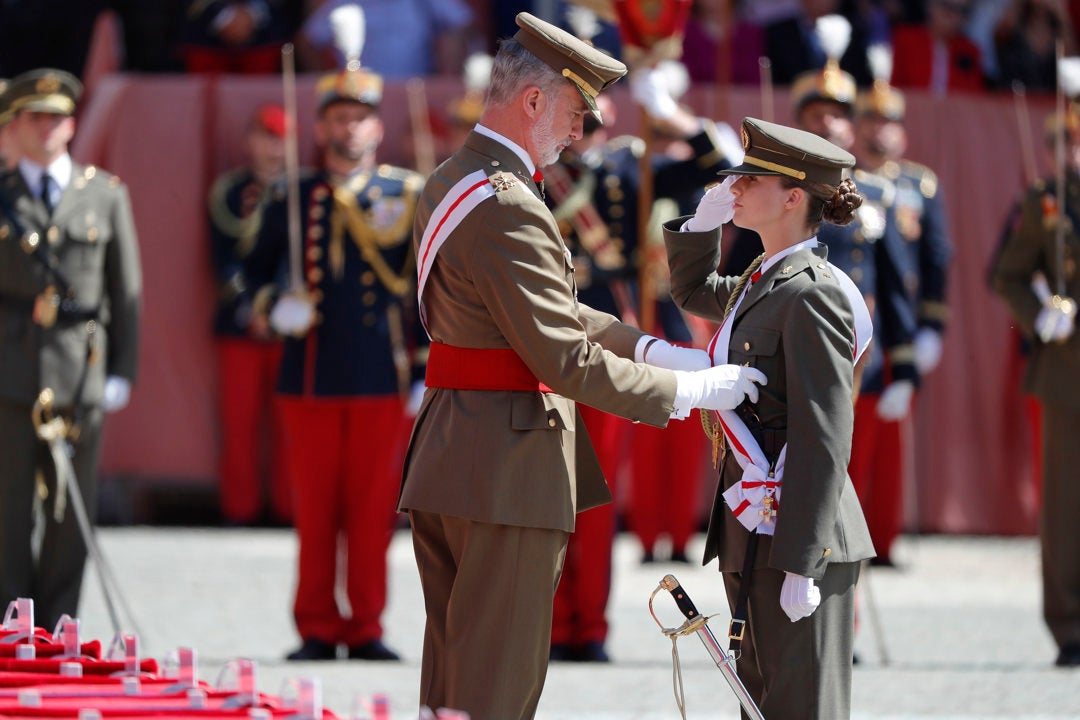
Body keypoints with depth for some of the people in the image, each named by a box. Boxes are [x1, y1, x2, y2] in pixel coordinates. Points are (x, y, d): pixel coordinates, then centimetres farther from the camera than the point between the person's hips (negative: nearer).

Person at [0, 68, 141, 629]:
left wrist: (122, 371, 4)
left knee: (72, 512, 1)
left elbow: (126, 289, 10)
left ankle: (56, 627, 8)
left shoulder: (106, 195, 10)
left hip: (80, 372, 1)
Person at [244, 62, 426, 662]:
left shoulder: (409, 196, 6)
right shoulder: (290, 201, 9)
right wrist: (275, 305, -5)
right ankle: (318, 630, 8)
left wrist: (427, 369, 1)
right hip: (310, 380, 1)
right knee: (314, 506, 1)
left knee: (372, 507, 0)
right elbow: (257, 271, 17)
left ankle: (366, 629, 7)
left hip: (381, 381, -1)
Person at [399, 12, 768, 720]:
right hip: (508, 470, -10)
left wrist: (651, 348, 9)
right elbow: (567, 360, -21)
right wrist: (688, 389, -11)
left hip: (444, 466, 10)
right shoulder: (508, 211, -21)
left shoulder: (449, 184, 13)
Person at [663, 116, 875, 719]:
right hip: (753, 534, 10)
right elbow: (696, 294, 36)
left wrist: (801, 565, -23)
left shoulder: (813, 294, -16)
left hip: (800, 535, -10)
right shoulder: (761, 282, 12)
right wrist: (702, 223, 16)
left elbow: (824, 441, -20)